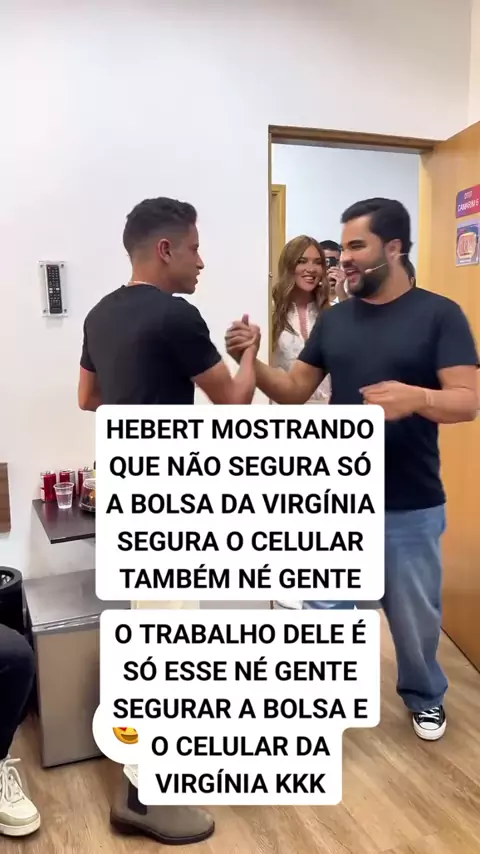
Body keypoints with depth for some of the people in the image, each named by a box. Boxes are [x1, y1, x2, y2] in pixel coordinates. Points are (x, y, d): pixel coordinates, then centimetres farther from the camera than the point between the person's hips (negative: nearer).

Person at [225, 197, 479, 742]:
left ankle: (424, 695, 46)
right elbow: (294, 392, 6)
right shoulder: (334, 320, 5)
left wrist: (416, 397, -36)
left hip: (410, 507, -3)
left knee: (415, 613, 17)